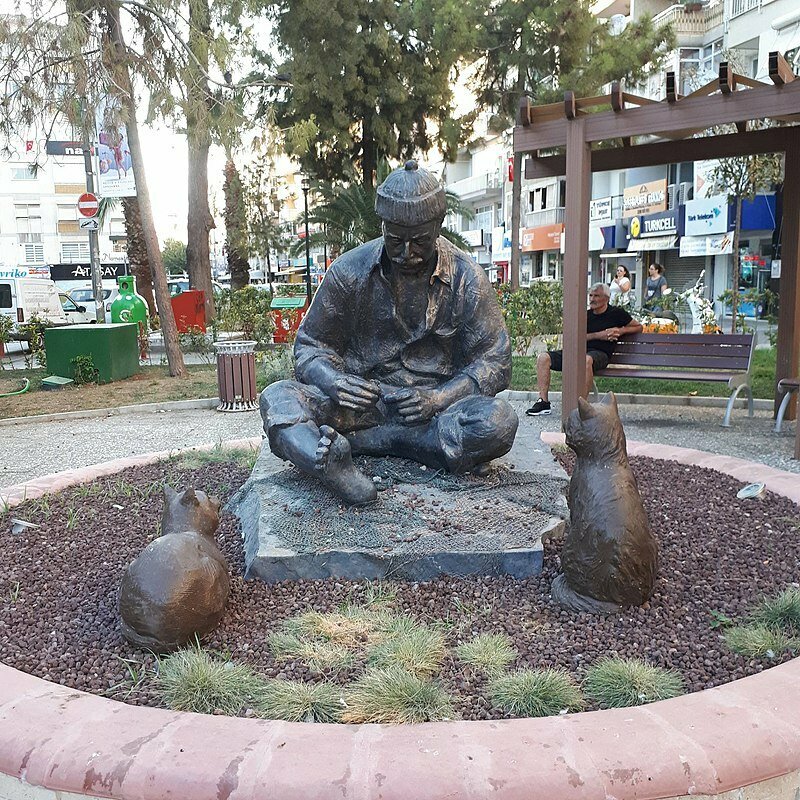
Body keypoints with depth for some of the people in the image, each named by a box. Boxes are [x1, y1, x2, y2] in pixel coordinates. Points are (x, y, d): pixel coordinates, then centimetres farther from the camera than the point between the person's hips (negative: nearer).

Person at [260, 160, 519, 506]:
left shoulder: (468, 279, -2)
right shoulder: (349, 271, -1)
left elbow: (494, 362, -1)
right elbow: (310, 345, 5)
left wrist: (439, 398, -20)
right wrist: (333, 381, -20)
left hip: (431, 403, 0)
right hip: (364, 397, 1)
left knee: (500, 421, -32)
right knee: (277, 397, -23)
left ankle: (352, 441, -28)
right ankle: (334, 468, -55)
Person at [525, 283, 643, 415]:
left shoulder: (617, 313, 11)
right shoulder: (586, 315, 20)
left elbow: (639, 327, 18)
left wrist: (621, 331, 1)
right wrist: (598, 335, -5)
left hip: (600, 353, -5)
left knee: (587, 359, -44)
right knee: (543, 358, -12)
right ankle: (543, 402, -16)